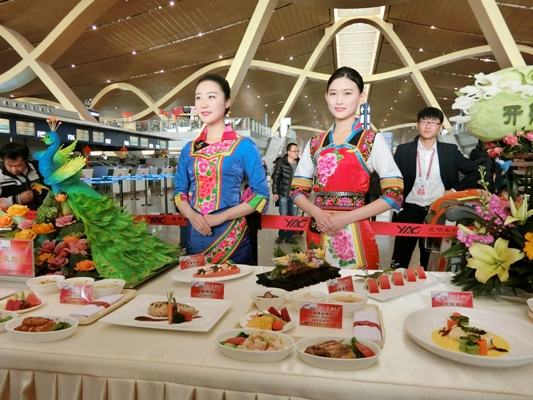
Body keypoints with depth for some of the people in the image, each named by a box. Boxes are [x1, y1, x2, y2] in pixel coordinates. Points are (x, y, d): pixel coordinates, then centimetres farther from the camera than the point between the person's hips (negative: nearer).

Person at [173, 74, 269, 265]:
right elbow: (179, 191, 11)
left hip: (231, 237, -3)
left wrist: (221, 217, -16)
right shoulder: (189, 149, 8)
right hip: (195, 237, 4)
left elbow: (260, 194, -6)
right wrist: (192, 215, -11)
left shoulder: (244, 146, -4)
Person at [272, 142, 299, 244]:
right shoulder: (281, 163, -6)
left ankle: (289, 237, 20)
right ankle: (281, 235, 22)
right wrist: (275, 192, -8)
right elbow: (275, 178, -5)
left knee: (293, 217, 8)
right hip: (283, 194, -3)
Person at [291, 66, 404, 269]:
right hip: (318, 233, 3)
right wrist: (317, 213, -10)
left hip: (355, 234, -3)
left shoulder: (373, 140, 0)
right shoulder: (315, 143, 10)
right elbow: (298, 190, 11)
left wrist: (347, 217, -14)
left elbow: (394, 194, -6)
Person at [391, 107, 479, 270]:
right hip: (409, 211, -1)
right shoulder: (403, 150, 2)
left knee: (431, 263, 12)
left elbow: (475, 172, 9)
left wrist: (455, 190, -1)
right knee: (399, 263, 1)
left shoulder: (450, 151, 4)